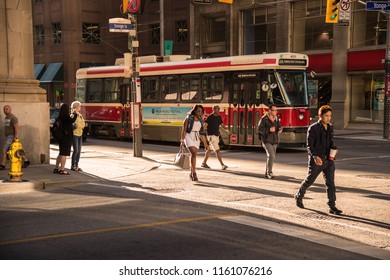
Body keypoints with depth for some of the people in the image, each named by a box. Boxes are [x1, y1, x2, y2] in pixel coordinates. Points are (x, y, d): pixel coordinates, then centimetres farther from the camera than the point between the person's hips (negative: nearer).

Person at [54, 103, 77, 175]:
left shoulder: (60, 117, 11)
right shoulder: (66, 116, -15)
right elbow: (72, 120, -29)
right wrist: (75, 114, -13)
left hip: (61, 137, 9)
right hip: (66, 137, -9)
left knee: (61, 153, 18)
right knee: (64, 154, -6)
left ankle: (56, 168, 22)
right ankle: (62, 170, -5)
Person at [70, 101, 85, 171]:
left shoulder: (80, 115, 15)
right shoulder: (72, 115, -10)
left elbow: (83, 124, 8)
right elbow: (76, 125, -18)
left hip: (80, 134, 7)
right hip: (75, 134, -7)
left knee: (79, 151, 7)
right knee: (76, 151, -8)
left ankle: (76, 165, 13)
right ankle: (73, 166, -1)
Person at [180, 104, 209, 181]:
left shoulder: (200, 121, 12)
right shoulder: (188, 118, -2)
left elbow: (202, 133, 15)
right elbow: (184, 130, -5)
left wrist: (205, 143, 14)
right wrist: (182, 140, -14)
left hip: (197, 138, 5)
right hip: (189, 136, -5)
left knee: (194, 155, 4)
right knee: (193, 153, -21)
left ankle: (191, 173, 18)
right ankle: (194, 173, -21)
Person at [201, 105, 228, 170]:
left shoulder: (219, 117, 11)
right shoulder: (210, 117, -12)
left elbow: (222, 125, 12)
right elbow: (205, 126, -14)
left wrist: (227, 129, -7)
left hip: (217, 135, 8)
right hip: (211, 135, -8)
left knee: (210, 149, 16)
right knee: (217, 150, -12)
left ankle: (204, 163, 27)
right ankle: (222, 165, -14)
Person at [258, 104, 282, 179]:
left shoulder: (276, 119, 6)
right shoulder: (264, 119, -11)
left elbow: (279, 127, 9)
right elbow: (260, 129, -14)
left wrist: (280, 129, -14)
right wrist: (269, 129, -26)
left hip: (274, 141, 6)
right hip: (266, 141, -6)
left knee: (271, 157, 11)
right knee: (271, 156, -20)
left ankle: (267, 174, 22)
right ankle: (269, 172, -11)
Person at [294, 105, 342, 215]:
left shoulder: (330, 127, 9)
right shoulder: (313, 128, -10)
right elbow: (309, 145, -13)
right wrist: (315, 156, -27)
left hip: (328, 160, 5)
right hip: (317, 160, -5)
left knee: (330, 183, -2)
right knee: (309, 180, 10)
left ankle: (332, 207, -1)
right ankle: (299, 197, 35)